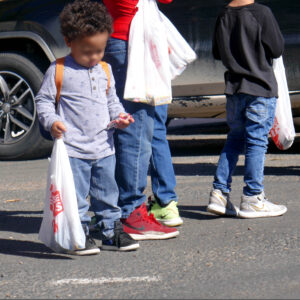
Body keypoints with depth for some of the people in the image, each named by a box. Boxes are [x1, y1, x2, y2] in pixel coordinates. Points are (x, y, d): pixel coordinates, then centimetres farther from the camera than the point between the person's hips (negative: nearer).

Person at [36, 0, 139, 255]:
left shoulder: (105, 71, 11)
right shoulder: (58, 71, -5)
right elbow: (43, 100, -1)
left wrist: (119, 115, 2)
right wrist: (51, 121, -18)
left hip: (104, 147, 5)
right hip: (73, 148, -5)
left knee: (108, 193, 12)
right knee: (76, 195, -3)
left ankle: (112, 232, 22)